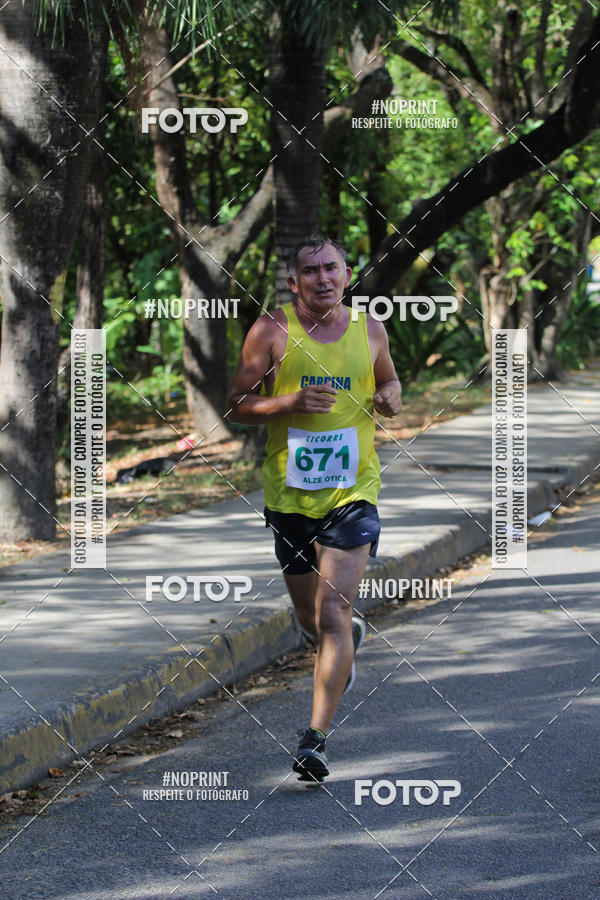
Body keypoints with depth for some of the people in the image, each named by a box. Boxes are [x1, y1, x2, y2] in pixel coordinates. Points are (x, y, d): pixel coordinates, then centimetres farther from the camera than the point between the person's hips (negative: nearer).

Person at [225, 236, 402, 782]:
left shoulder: (369, 329, 4)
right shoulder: (271, 331, -4)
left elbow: (388, 380, 23)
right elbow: (236, 406, -2)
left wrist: (391, 398, 0)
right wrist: (290, 402, -19)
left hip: (352, 492, -1)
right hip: (289, 495, 1)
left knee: (332, 614, -14)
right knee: (311, 619, 14)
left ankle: (316, 739, -15)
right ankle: (350, 637, 52)